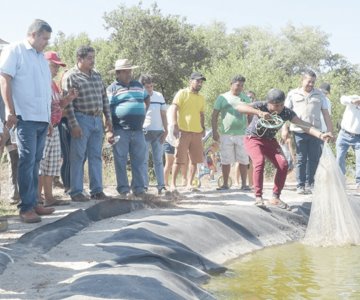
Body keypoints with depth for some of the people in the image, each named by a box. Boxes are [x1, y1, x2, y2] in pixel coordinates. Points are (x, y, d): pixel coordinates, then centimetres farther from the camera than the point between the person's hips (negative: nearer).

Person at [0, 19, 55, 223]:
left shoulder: (42, 58, 20)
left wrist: (49, 117, 19)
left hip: (42, 118, 7)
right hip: (26, 117, -7)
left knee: (35, 162, 10)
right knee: (27, 161, -8)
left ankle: (33, 203, 14)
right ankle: (26, 207, -6)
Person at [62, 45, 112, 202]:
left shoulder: (97, 75, 14)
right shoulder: (71, 76, -7)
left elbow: (104, 97, 18)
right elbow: (68, 103, -12)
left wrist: (108, 118, 12)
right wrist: (74, 124, -17)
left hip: (97, 120, 6)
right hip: (81, 120, -6)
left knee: (96, 156, 8)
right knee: (78, 157, -2)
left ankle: (96, 190, 14)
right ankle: (76, 192, 4)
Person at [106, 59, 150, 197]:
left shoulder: (138, 85, 15)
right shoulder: (112, 88, 0)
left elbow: (147, 99, 33)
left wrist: (143, 113, 18)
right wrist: (109, 131, -14)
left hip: (138, 130, 4)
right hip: (120, 131, -4)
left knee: (139, 161, 5)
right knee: (121, 161, 0)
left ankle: (139, 188, 11)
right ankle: (123, 189, 6)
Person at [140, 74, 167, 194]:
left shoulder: (159, 96, 11)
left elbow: (163, 115, 14)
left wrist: (165, 130, 6)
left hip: (158, 132, 3)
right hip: (144, 132, -3)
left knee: (158, 160, 4)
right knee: (144, 160, -3)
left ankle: (161, 185, 4)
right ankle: (144, 185, -2)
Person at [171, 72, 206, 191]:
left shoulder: (201, 98, 17)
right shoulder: (182, 93, 0)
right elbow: (174, 110, -6)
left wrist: (203, 127, 12)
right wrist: (175, 126, -14)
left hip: (197, 132, 6)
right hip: (183, 131, -6)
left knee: (195, 160, 4)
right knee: (179, 159, -5)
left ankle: (189, 184, 13)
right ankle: (173, 183, 4)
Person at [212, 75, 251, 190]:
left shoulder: (246, 98, 11)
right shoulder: (222, 98, 4)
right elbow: (214, 116, 4)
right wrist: (214, 132, -3)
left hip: (242, 134, 1)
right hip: (226, 134, -1)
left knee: (243, 161, 2)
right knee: (225, 161, 4)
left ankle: (244, 184, 10)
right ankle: (225, 184, 13)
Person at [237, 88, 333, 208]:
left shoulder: (286, 112, -18)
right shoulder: (261, 106, -26)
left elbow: (303, 124, -24)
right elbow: (240, 107, -39)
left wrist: (320, 135, -39)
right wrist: (258, 112, -53)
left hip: (270, 140, 4)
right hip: (253, 139, -4)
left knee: (283, 164, -13)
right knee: (260, 162, -29)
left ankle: (275, 198, 1)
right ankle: (258, 197, -18)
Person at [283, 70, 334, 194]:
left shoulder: (319, 95, 11)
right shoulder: (293, 94, 8)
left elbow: (326, 114, 11)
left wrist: (330, 131, 6)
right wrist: (285, 129, -1)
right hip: (299, 132, -1)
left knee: (314, 159, 3)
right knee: (301, 159, 1)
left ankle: (313, 184, 12)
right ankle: (300, 186, 6)